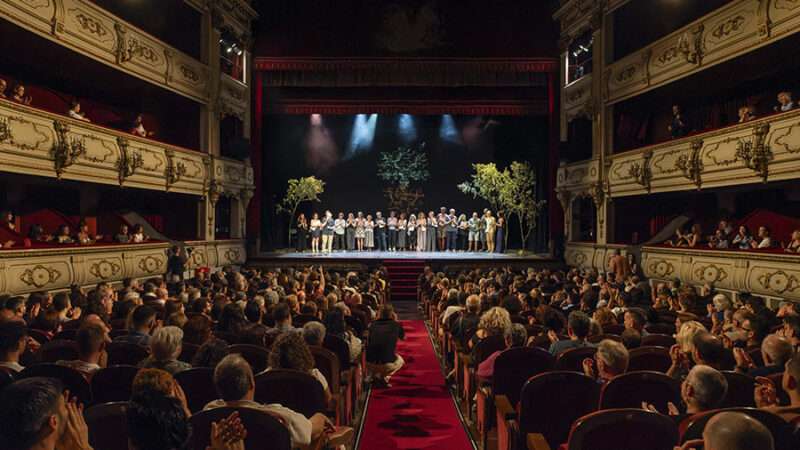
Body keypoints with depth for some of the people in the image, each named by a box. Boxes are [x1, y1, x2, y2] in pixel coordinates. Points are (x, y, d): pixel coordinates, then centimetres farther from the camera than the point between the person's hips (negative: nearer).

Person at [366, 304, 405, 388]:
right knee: (400, 360, 32)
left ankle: (375, 375, 16)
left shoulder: (373, 324, 10)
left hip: (370, 364, 3)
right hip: (387, 364, -3)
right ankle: (383, 377, 9)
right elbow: (403, 337, 27)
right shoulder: (396, 325, 5)